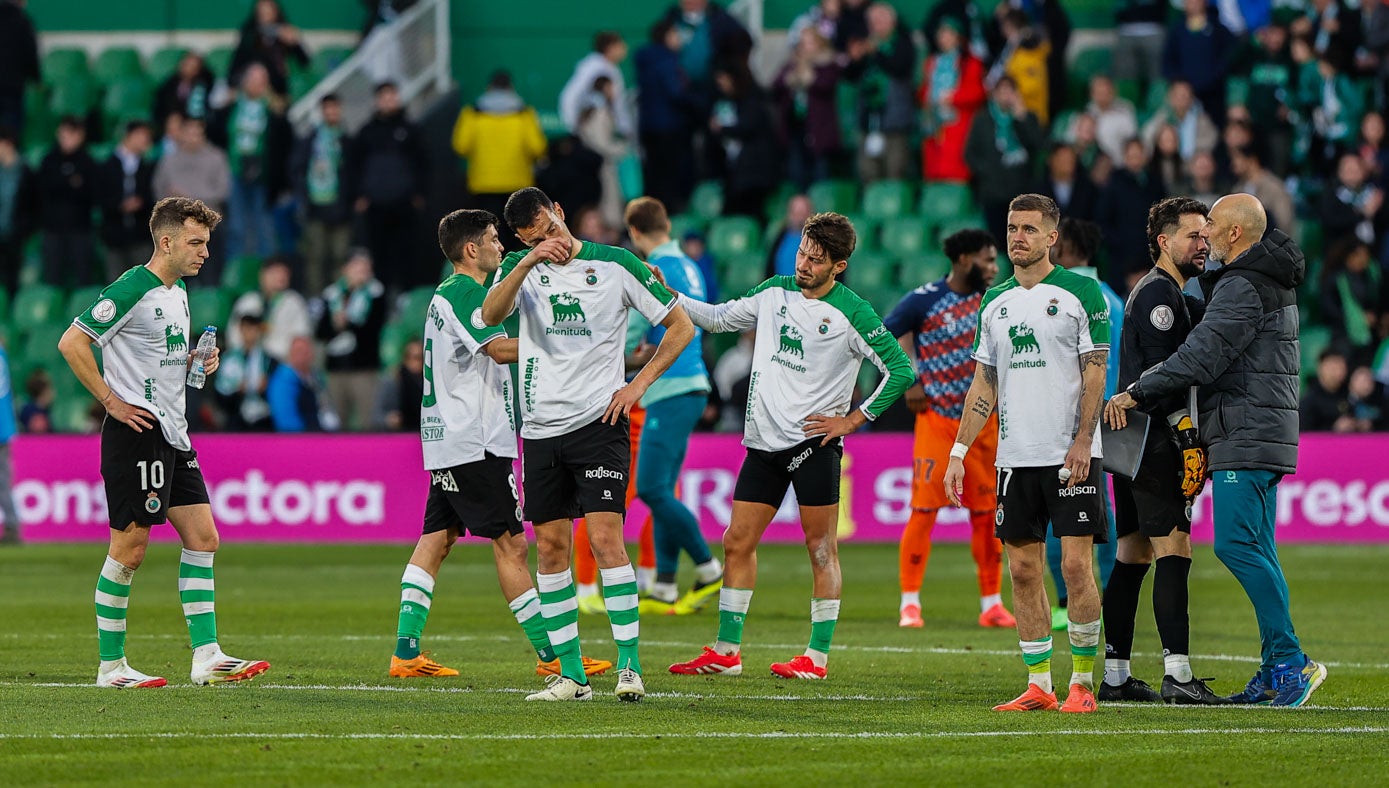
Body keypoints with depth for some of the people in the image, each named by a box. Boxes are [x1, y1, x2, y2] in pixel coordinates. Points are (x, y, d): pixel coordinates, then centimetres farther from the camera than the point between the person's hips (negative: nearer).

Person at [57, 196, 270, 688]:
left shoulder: (178, 291, 15)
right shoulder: (131, 290, -13)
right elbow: (71, 343, -17)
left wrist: (197, 362, 8)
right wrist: (112, 402, -16)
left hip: (173, 435, 9)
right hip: (137, 432, -9)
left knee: (202, 538, 5)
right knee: (130, 548, -5)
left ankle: (206, 657, 5)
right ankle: (110, 666, 3)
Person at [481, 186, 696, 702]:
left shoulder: (614, 264, -2)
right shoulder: (520, 269, 5)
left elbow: (681, 326, 5)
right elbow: (490, 315, -16)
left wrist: (638, 385, -4)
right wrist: (528, 262, -29)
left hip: (597, 421, -4)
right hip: (540, 427, 4)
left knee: (605, 539, -15)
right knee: (551, 548, 3)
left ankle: (629, 666, -14)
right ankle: (571, 675, 9)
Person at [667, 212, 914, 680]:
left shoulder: (850, 314, -9)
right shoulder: (774, 293, 9)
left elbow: (900, 369, -8)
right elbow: (719, 318, 23)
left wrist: (854, 419, -8)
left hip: (814, 442, -6)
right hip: (764, 441, 6)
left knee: (821, 549, -3)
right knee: (737, 542, 6)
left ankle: (817, 658, 1)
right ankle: (726, 652, 13)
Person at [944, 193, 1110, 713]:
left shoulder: (1081, 292, -3)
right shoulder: (995, 301, 13)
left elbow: (1095, 373, -5)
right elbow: (985, 383, 16)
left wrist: (1083, 442, -14)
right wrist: (959, 451, 10)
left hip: (1070, 455, -5)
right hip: (1015, 456, 5)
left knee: (1076, 564, -8)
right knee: (1023, 569, 4)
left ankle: (1083, 681, 1)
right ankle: (1038, 685, 9)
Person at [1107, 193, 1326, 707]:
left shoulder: (1242, 287, -13)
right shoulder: (1271, 283, 20)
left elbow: (1204, 354, -20)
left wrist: (1137, 393, -14)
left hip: (1245, 435, -10)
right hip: (1266, 434, 10)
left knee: (1236, 545, -14)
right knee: (1256, 553, 9)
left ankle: (1291, 660, -16)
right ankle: (1277, 672, 7)